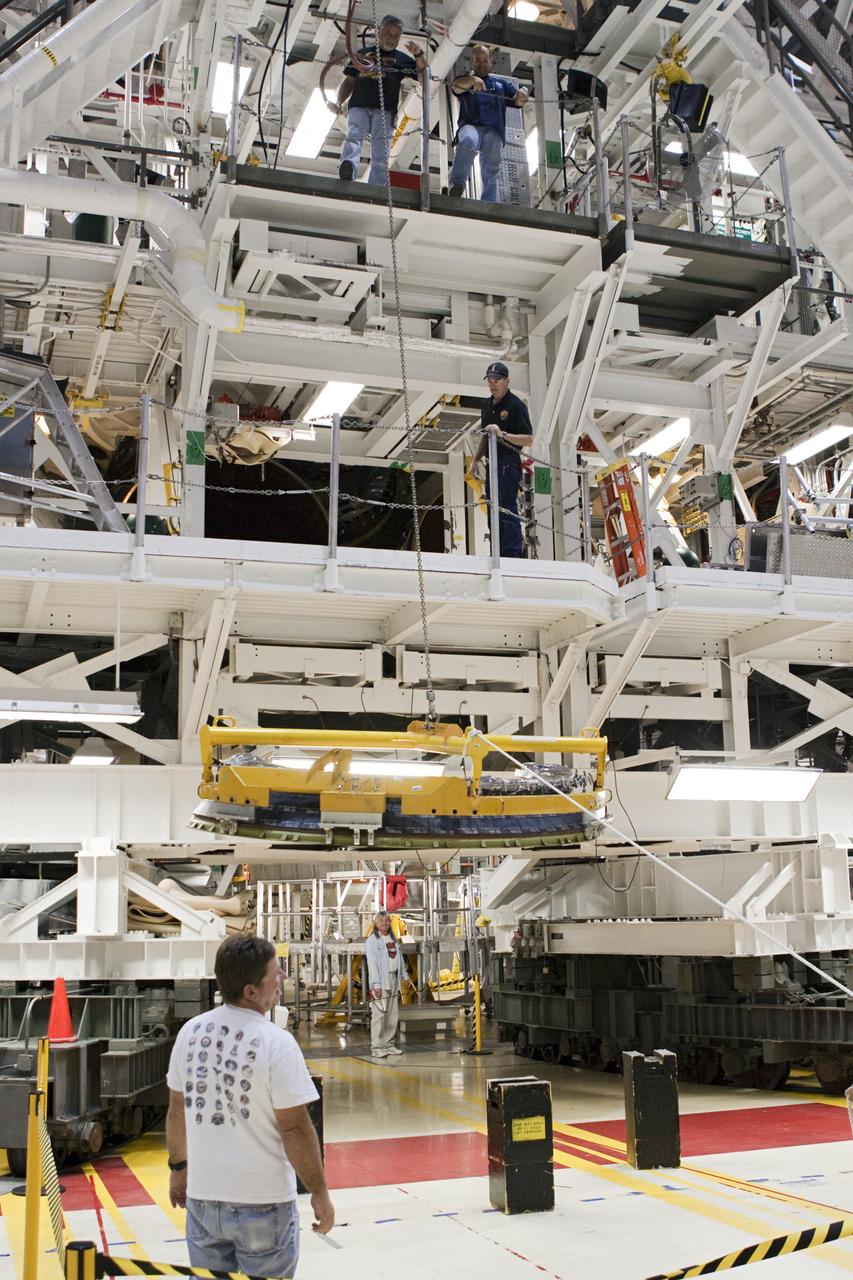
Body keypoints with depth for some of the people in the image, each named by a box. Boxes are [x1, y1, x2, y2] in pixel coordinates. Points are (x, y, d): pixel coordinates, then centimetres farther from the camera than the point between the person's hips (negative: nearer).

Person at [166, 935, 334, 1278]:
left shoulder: (190, 1032, -2)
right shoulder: (276, 1043, -18)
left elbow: (178, 1110, 8)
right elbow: (294, 1128, -16)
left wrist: (178, 1167, 22)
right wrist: (319, 1193, -6)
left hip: (202, 1198, 5)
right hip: (263, 1204, -5)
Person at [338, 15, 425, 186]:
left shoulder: (401, 59, 22)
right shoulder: (363, 54, 24)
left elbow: (423, 74, 10)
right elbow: (349, 81, 22)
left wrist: (418, 55, -8)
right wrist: (339, 103, 6)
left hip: (385, 110, 0)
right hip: (358, 106, 0)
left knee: (381, 155, -14)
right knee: (353, 136, -27)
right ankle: (348, 167, -50)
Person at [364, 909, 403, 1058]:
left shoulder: (393, 939, 16)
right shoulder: (372, 940, -6)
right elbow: (372, 963, -12)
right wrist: (376, 984, -19)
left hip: (394, 979, 7)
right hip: (380, 981, -7)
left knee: (393, 1015, 9)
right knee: (379, 1014, -10)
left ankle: (388, 1044, 17)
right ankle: (377, 1047, -7)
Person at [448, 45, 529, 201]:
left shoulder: (502, 83, 31)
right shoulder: (465, 81, 24)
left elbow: (518, 101, 19)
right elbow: (456, 86, -1)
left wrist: (522, 95, -7)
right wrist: (472, 80, -24)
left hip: (494, 131, 3)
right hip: (471, 125, -3)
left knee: (491, 173, -9)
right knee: (469, 141, -37)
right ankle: (457, 183, -47)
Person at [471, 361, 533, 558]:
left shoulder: (516, 405, -9)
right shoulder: (487, 405, 16)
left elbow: (528, 439, -15)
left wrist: (503, 434, -25)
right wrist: (477, 459, 20)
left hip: (509, 463, -9)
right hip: (493, 464, 9)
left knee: (507, 508, -12)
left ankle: (512, 554, -12)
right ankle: (499, 553, 17)